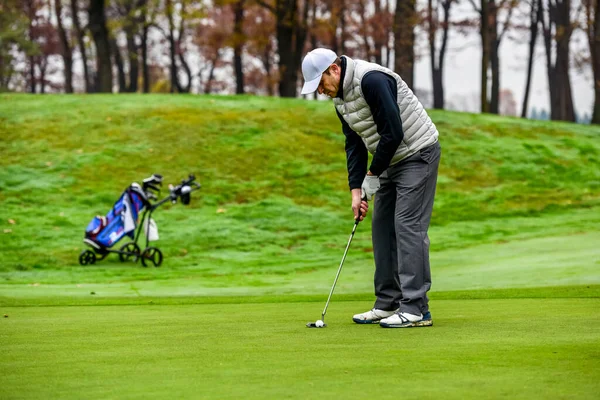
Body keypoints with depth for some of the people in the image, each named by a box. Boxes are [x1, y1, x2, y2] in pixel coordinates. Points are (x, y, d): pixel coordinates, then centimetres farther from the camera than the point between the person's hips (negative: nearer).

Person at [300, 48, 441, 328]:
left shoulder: (372, 80, -24)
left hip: (418, 153, -10)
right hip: (391, 162, 10)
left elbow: (393, 133, -25)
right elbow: (354, 145, 10)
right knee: (382, 228, 9)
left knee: (408, 226, -14)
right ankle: (388, 304, 15)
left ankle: (416, 309, -15)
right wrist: (356, 190, -1)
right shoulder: (340, 98, 7)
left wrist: (372, 175, -14)